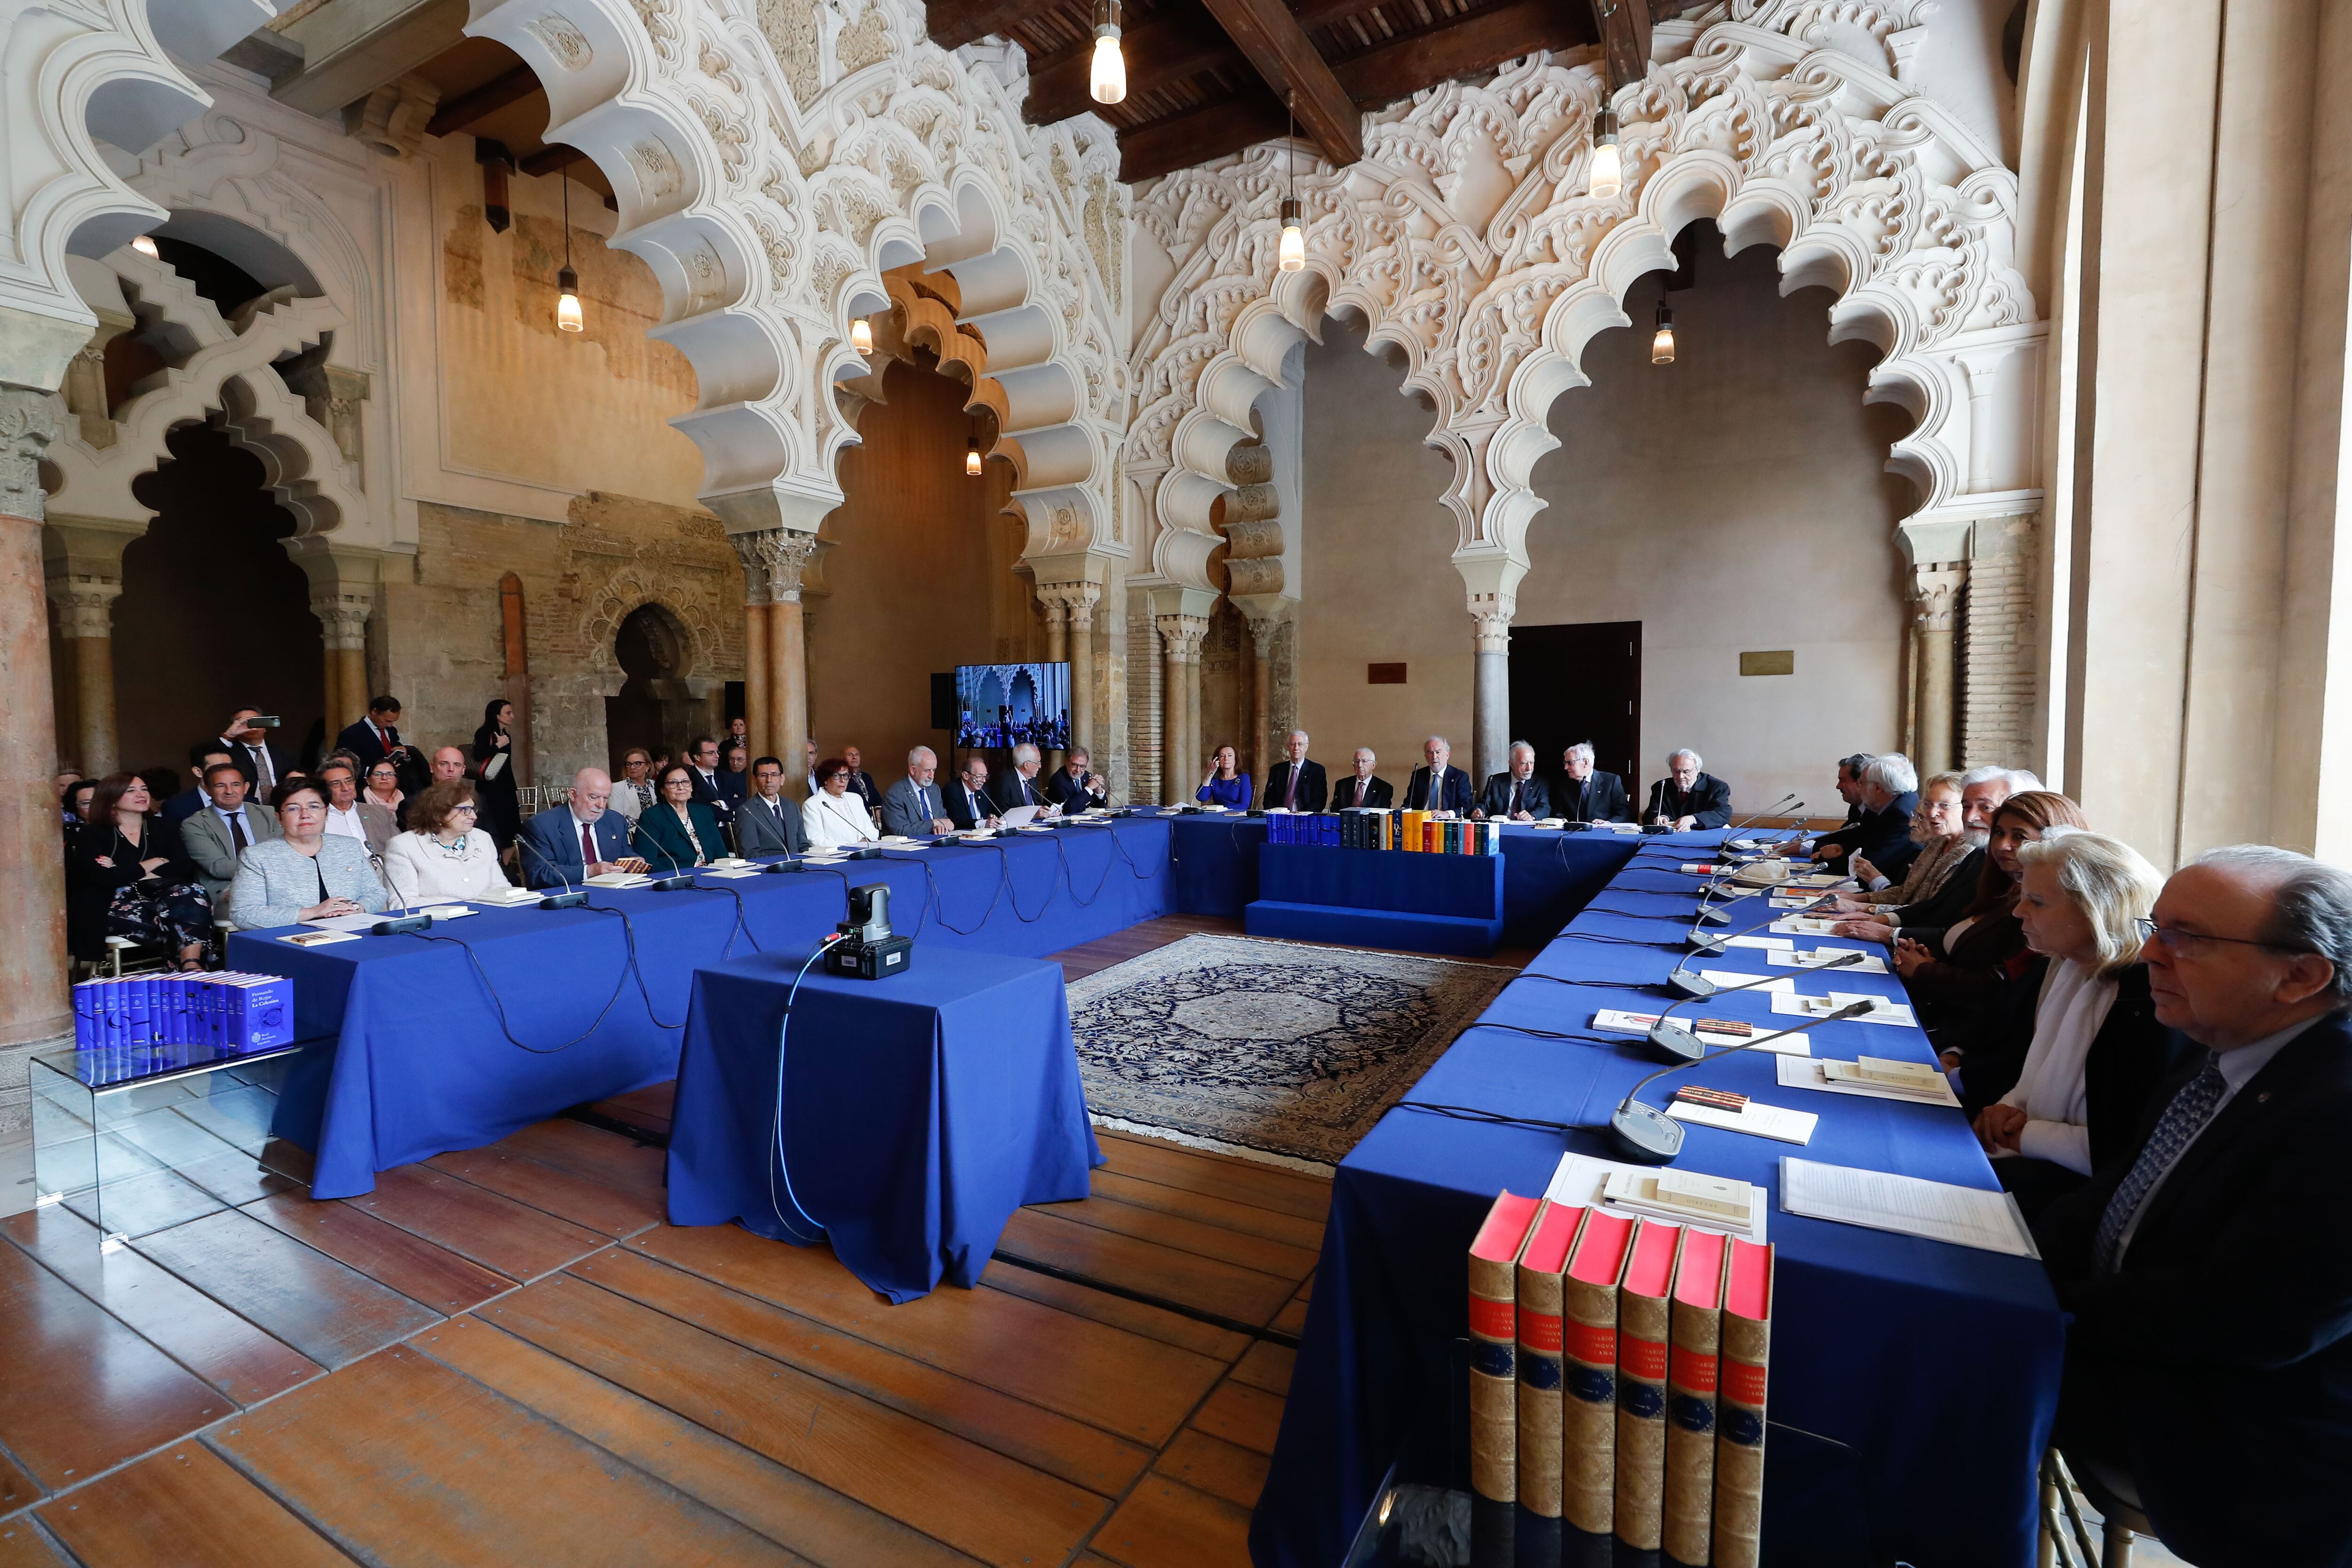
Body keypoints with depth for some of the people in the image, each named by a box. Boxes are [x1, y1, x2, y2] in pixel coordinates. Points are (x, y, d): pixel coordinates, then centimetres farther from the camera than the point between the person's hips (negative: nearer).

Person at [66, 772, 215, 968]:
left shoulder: (159, 830, 18)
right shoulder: (92, 834, 8)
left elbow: (185, 869, 2)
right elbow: (104, 877, -10)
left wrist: (126, 872, -5)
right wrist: (154, 863, 0)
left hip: (158, 896, 4)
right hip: (114, 906, -3)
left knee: (193, 892, -34)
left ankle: (191, 965, -41)